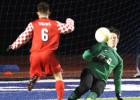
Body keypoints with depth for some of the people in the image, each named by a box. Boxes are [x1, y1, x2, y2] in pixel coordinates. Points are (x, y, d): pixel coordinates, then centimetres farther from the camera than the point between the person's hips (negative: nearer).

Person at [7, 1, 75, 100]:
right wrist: (70, 21, 31)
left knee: (35, 76, 19)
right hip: (48, 54, -1)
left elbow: (23, 37, 7)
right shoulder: (55, 24, 7)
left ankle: (33, 79, -18)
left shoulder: (33, 24, 8)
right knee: (58, 76, 9)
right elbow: (69, 28, 8)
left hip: (35, 54, 2)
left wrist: (13, 46, 21)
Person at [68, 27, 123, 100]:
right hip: (90, 72, -2)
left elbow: (117, 78, 28)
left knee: (96, 92, -32)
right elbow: (85, 55, 7)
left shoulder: (118, 60, 25)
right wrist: (96, 58, -10)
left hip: (101, 79, 2)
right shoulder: (101, 46, 17)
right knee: (85, 86, -33)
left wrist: (118, 94, 24)